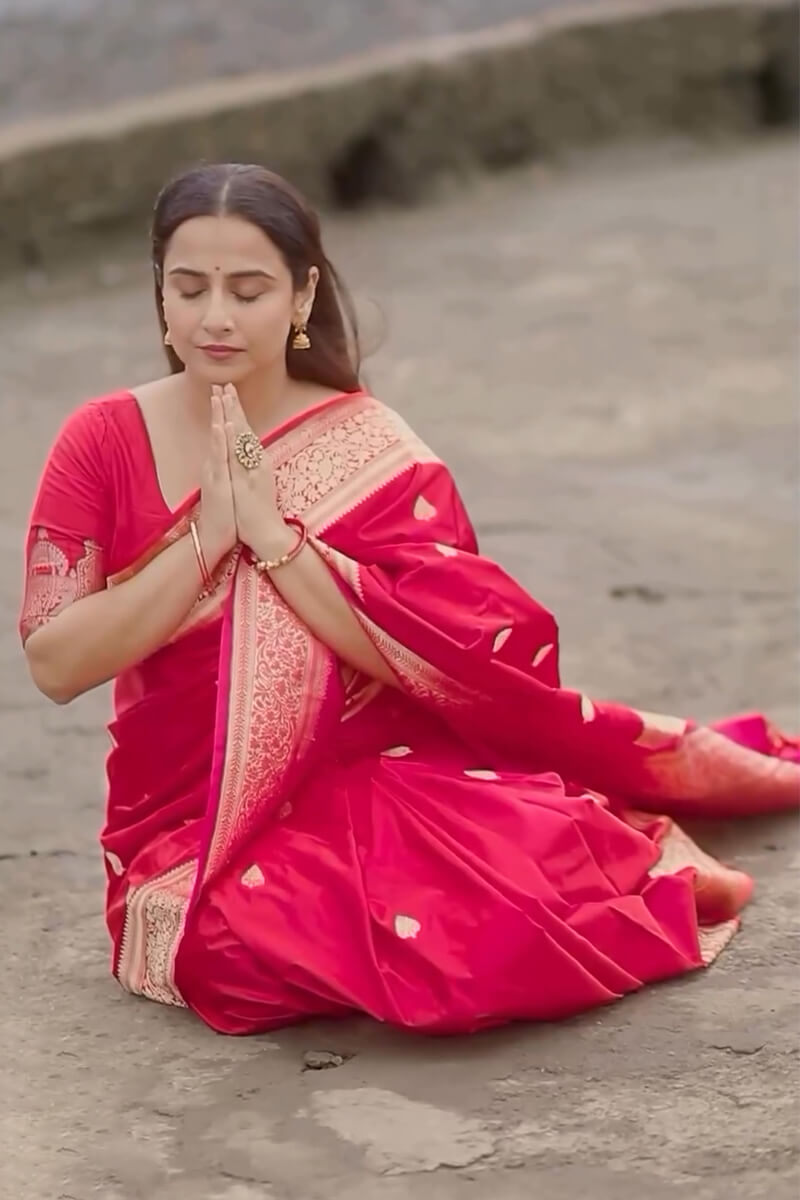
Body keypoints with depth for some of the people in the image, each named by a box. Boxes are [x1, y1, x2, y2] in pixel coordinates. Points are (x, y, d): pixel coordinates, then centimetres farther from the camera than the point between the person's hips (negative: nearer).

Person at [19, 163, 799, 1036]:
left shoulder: (369, 450, -2)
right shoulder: (103, 441, -2)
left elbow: (433, 658, -13)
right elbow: (55, 663, -9)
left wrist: (271, 532, -19)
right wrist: (206, 537, -17)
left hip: (374, 781, 2)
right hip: (200, 829, -1)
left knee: (533, 854, -29)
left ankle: (628, 856, 6)